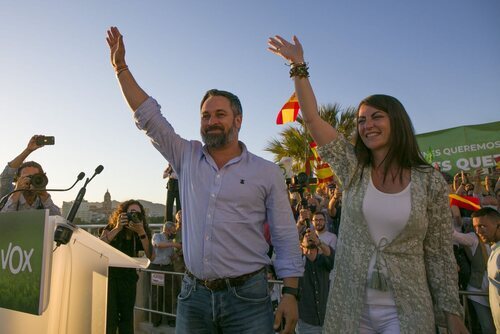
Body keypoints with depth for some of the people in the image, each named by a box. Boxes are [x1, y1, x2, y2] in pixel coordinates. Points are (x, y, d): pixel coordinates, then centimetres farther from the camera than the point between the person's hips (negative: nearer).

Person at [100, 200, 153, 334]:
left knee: (127, 317, 10)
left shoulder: (142, 233, -2)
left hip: (129, 279, 2)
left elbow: (150, 256, -14)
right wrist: (117, 228, -27)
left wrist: (141, 232, -24)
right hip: (110, 277, -2)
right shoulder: (111, 228, -4)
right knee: (109, 317, -4)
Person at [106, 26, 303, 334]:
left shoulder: (267, 172, -2)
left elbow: (286, 238, -1)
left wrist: (290, 293, -6)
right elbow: (149, 117, 5)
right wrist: (121, 67, 2)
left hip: (247, 297, -2)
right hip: (193, 295, 3)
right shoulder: (187, 159, 6)